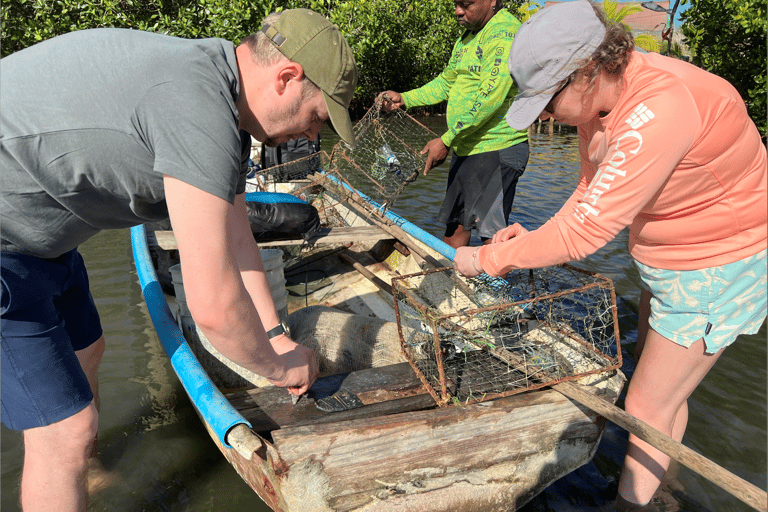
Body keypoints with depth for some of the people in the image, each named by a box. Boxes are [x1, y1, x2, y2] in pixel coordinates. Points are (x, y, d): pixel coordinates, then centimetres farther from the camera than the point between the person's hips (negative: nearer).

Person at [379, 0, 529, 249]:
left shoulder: (505, 32, -15)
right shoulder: (467, 37, 17)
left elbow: (490, 96, -24)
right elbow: (446, 82, 26)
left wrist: (446, 140, -24)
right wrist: (404, 98, 15)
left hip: (497, 149, -9)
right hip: (465, 148, 9)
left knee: (490, 232, -7)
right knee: (455, 223, 14)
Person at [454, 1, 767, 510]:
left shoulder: (660, 108, -36)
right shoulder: (597, 97, -7)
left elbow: (588, 228, -36)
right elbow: (591, 191, 5)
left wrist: (488, 258, -26)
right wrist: (537, 238, -10)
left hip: (719, 267, -9)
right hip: (666, 257, 9)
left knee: (647, 407, 1)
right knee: (662, 387, 23)